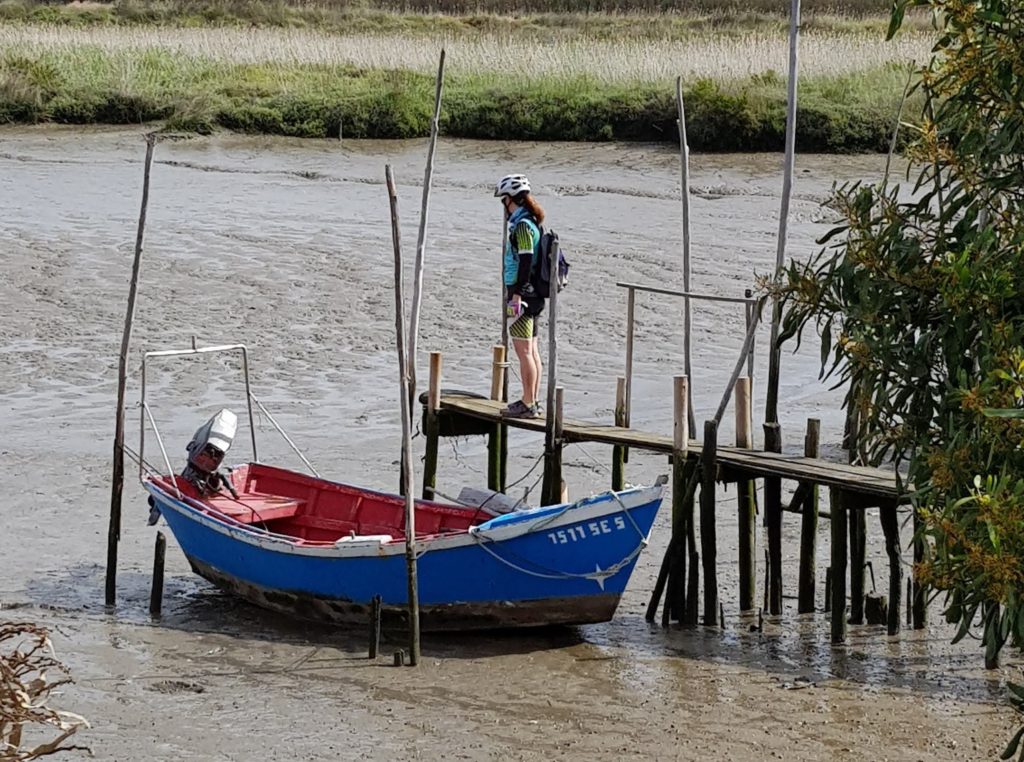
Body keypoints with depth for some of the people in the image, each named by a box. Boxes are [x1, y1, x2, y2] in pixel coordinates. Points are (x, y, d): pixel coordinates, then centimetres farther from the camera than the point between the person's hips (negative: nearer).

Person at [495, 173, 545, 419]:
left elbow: (526, 261, -21)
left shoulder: (522, 225, -15)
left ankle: (528, 404, -7)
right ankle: (533, 401, 18)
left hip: (522, 293, -10)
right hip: (532, 294, 10)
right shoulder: (530, 222, 15)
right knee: (531, 350, 13)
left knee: (523, 350, -8)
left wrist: (516, 294, -22)